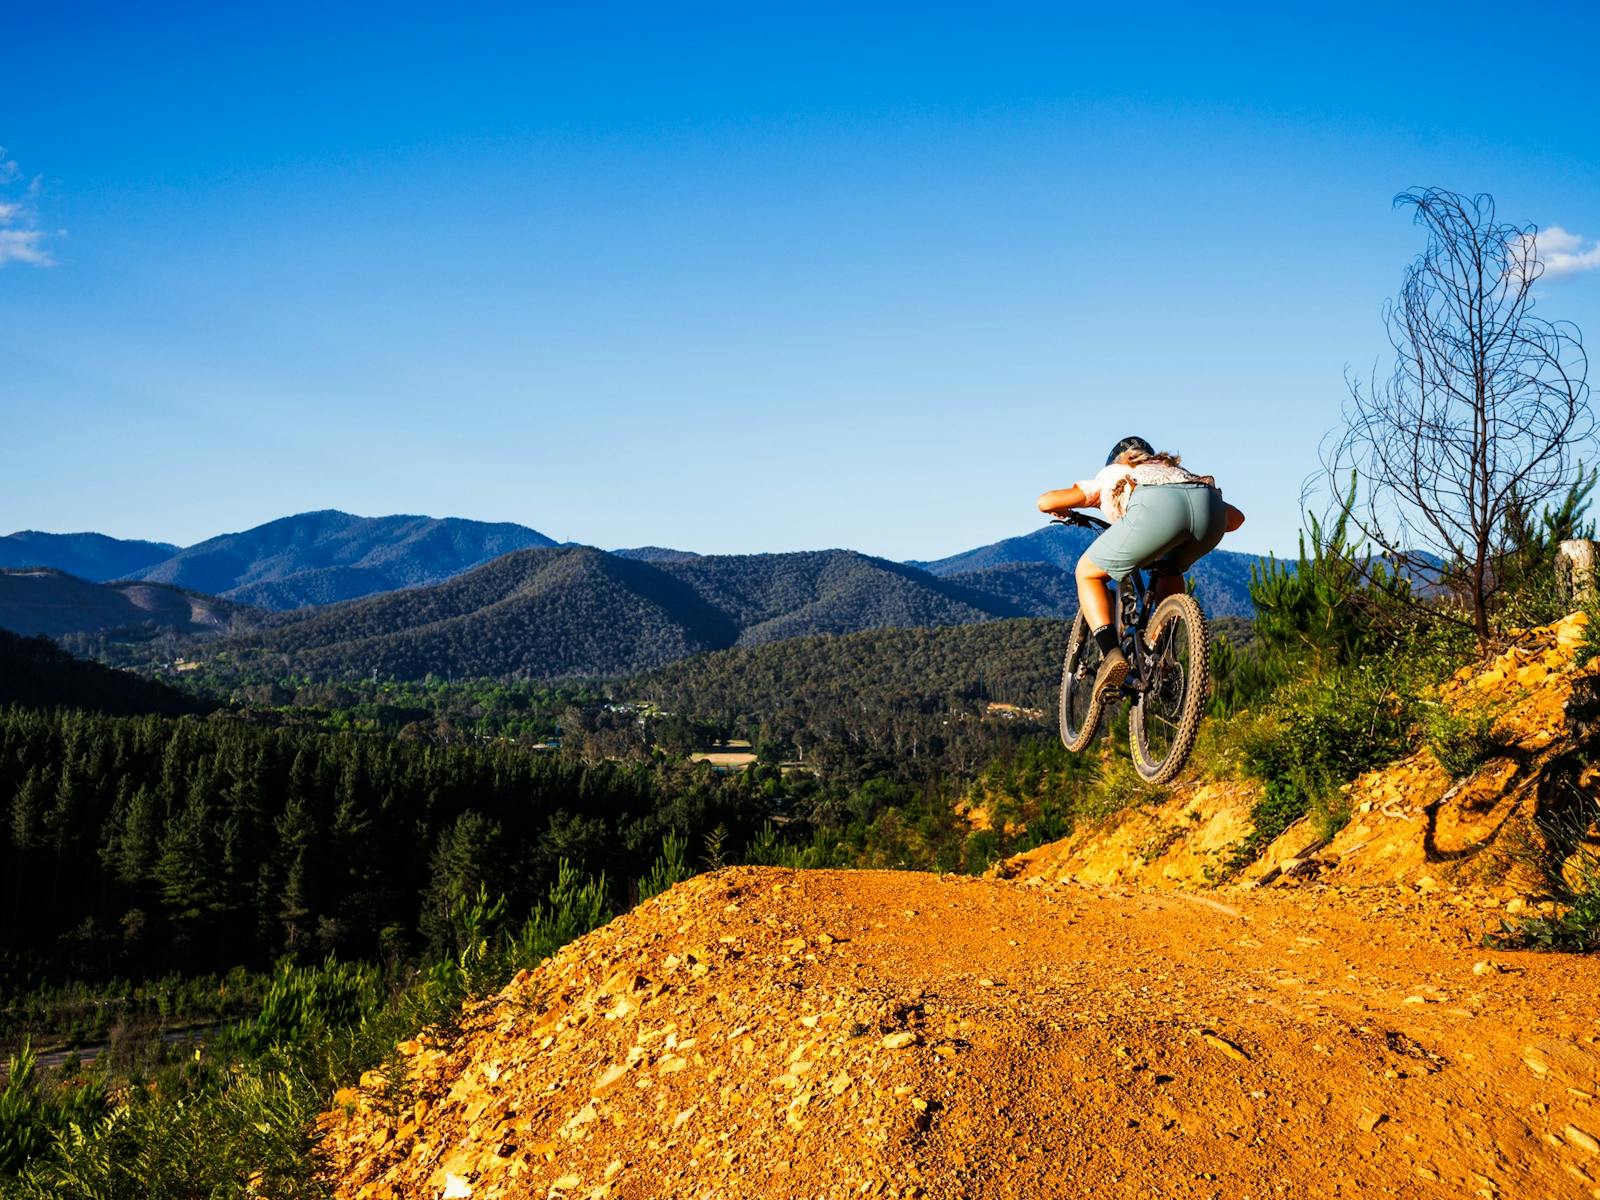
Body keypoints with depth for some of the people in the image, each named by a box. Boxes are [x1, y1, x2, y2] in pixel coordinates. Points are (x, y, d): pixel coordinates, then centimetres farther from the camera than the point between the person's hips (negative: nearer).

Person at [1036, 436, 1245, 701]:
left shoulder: (1110, 475, 37)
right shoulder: (1176, 470, 46)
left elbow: (1045, 502, 29)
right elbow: (1236, 517, 43)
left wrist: (1063, 511, 52)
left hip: (1156, 509, -4)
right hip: (1210, 507, 4)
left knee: (1088, 572, 17)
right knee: (1171, 568, 37)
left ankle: (1111, 653, -4)